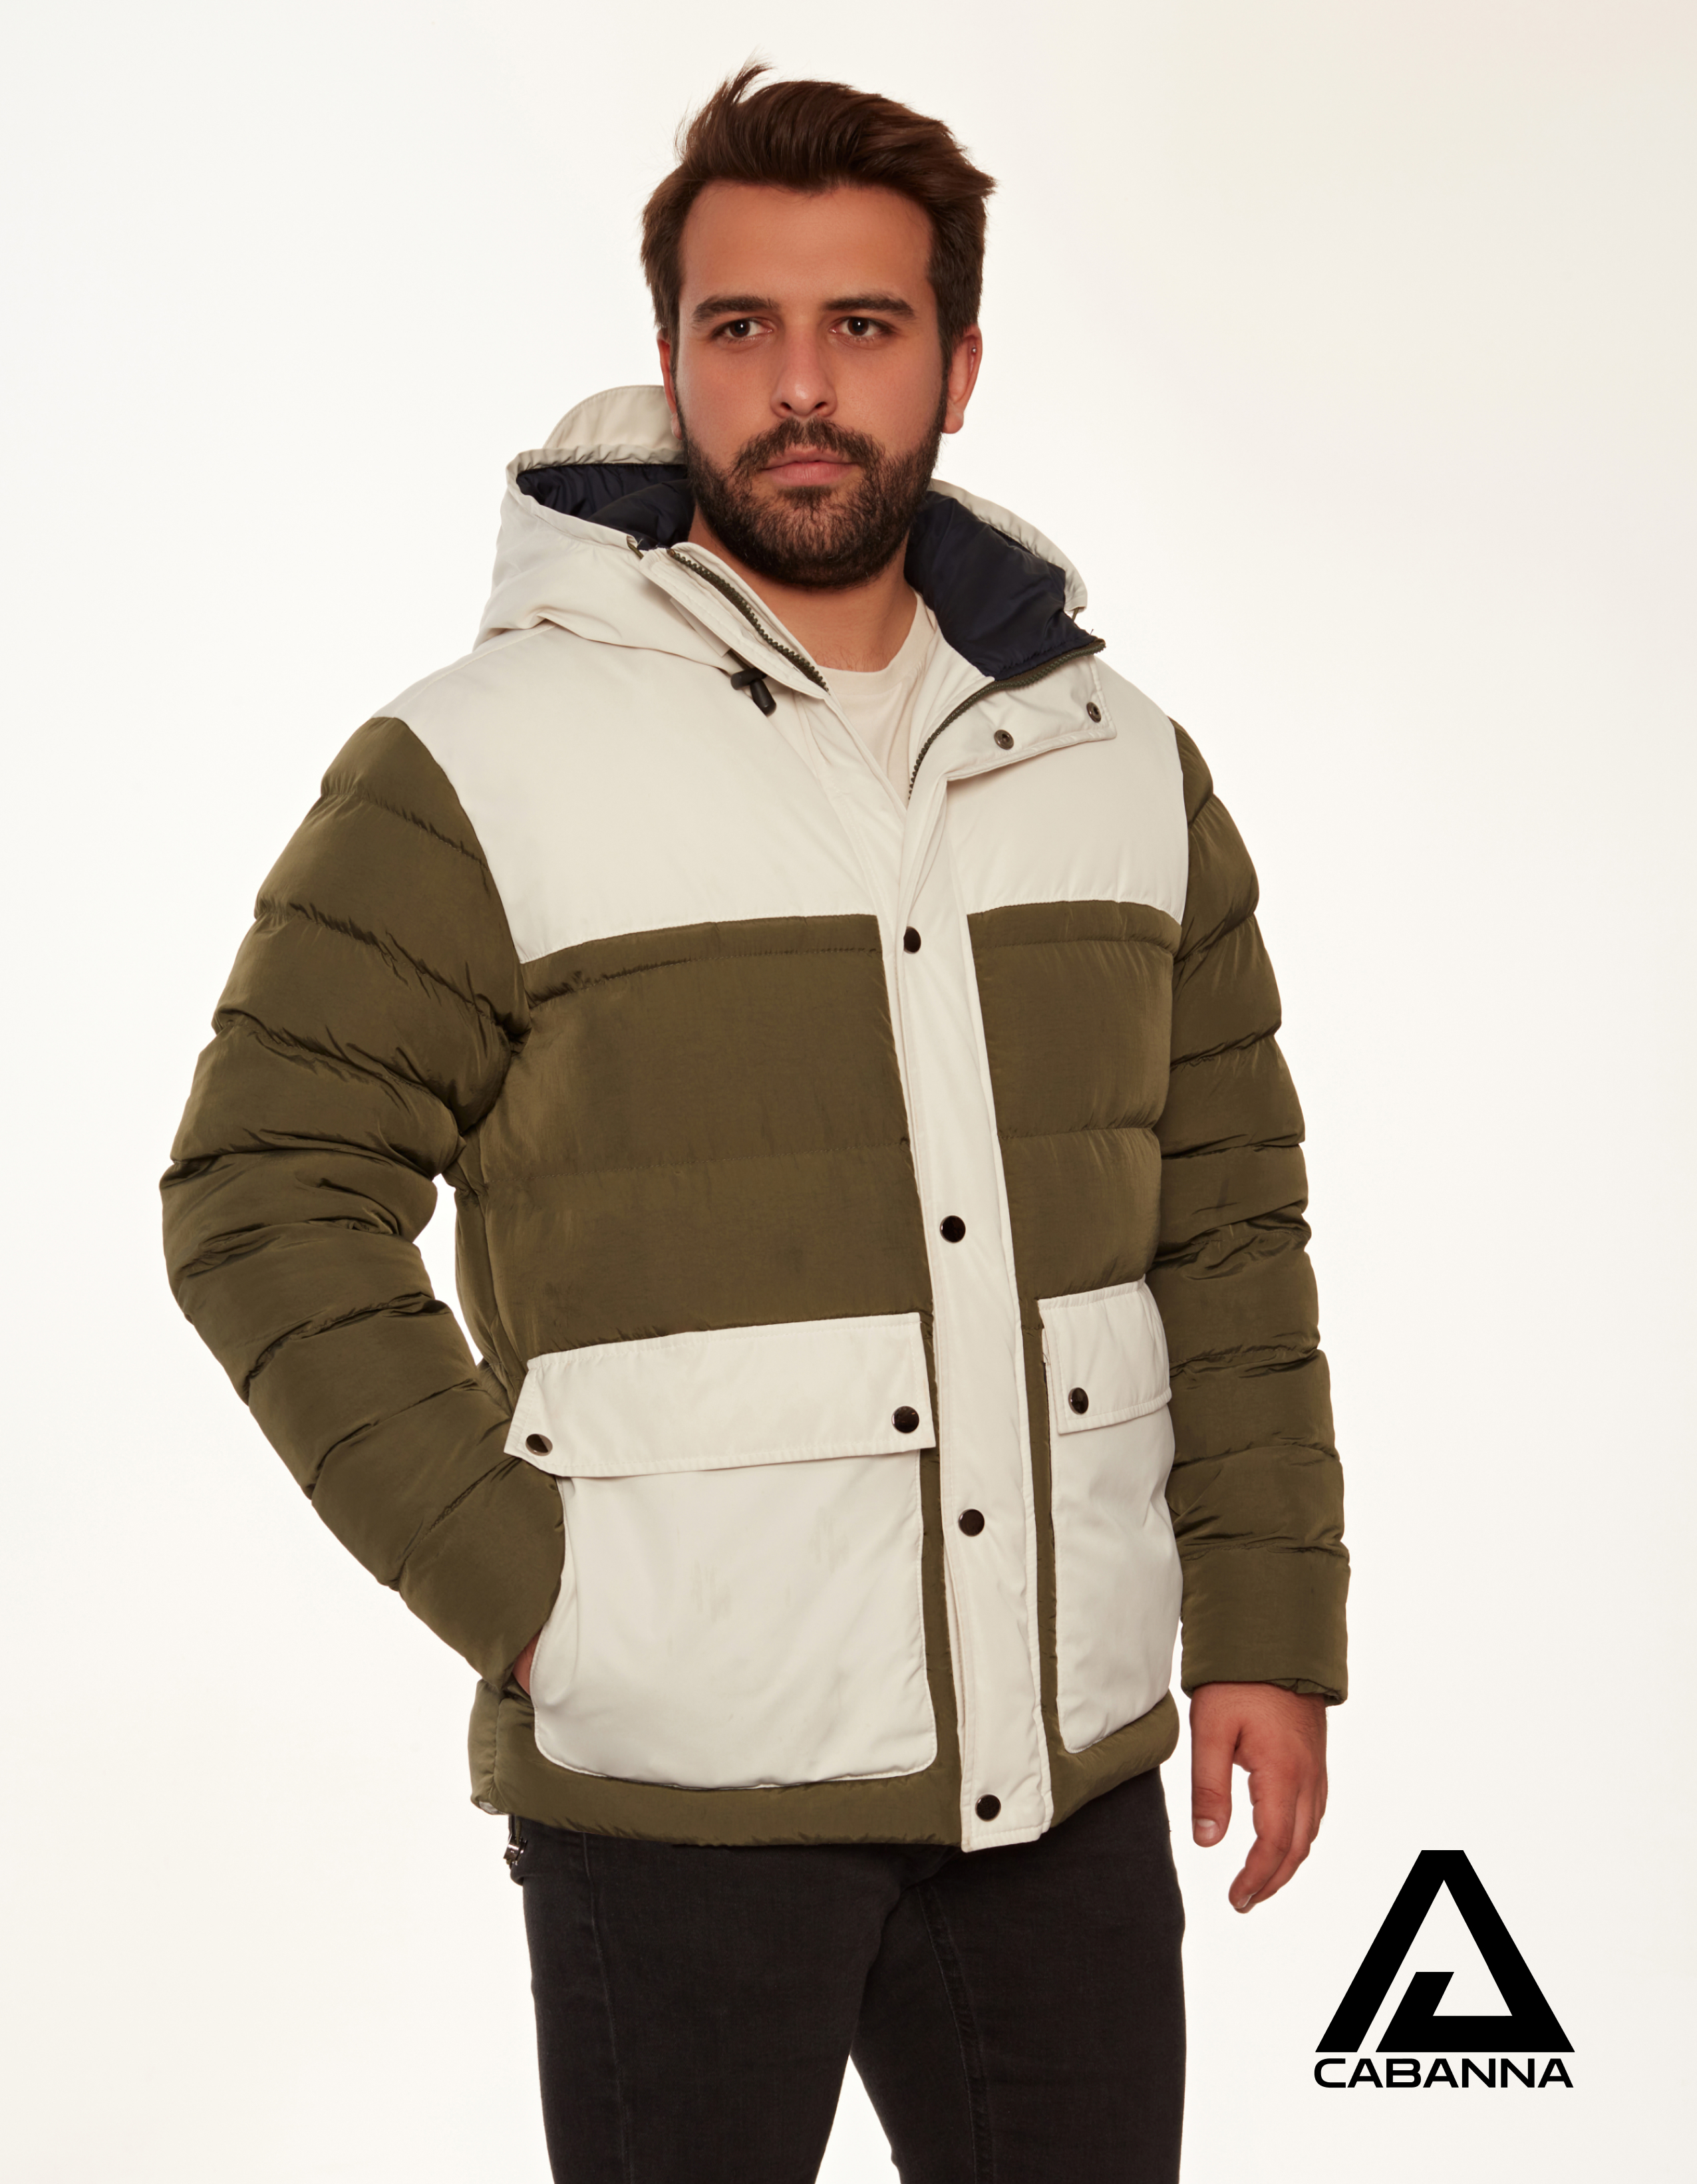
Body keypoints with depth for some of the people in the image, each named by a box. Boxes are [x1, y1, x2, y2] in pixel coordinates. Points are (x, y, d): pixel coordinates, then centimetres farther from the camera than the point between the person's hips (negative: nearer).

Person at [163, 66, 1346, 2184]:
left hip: (1070, 1763, 4)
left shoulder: (1120, 761, 7)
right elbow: (267, 1193, -6)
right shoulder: (479, 766, -6)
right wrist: (512, 1579, -11)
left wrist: (1270, 1623, 5)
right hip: (679, 1774, -4)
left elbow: (1228, 1217, 10)